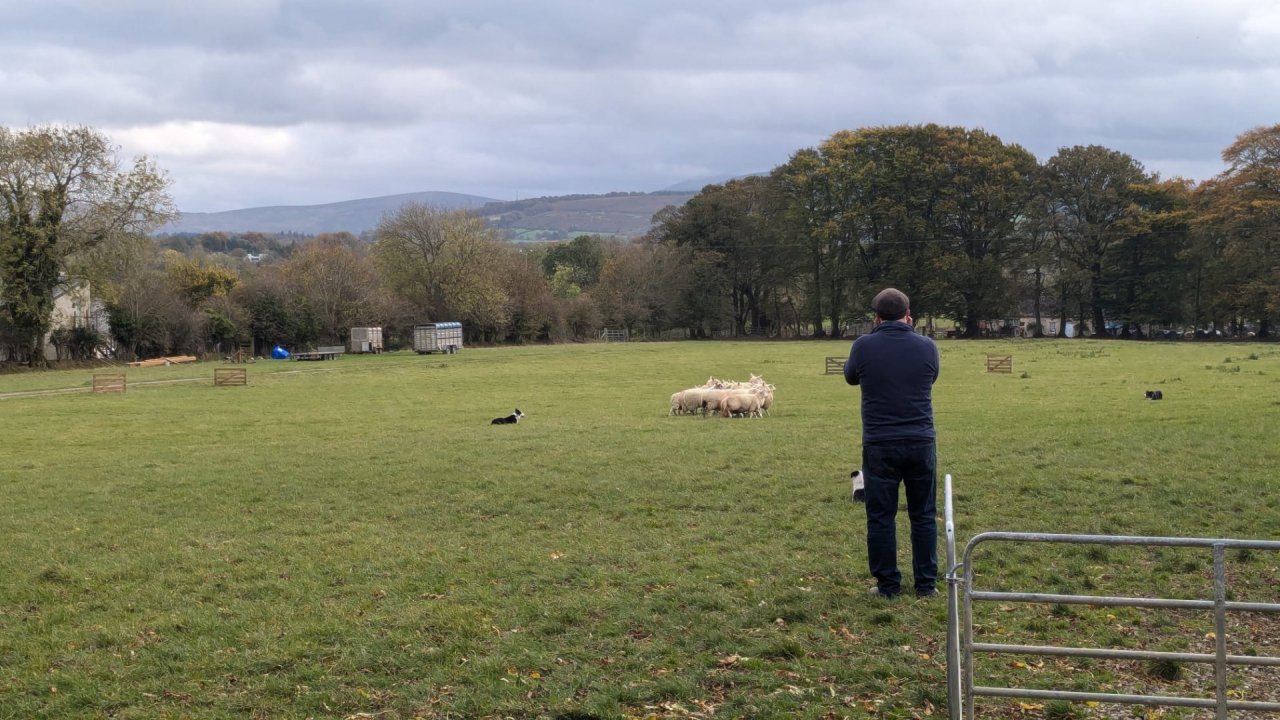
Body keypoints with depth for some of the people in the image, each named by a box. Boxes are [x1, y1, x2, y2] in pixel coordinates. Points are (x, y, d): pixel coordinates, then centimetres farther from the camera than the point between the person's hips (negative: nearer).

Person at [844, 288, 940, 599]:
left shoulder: (864, 346, -7)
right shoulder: (926, 346, -2)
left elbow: (850, 377, 13)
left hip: (879, 446, -2)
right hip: (921, 444, 2)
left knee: (881, 517, 7)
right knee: (924, 515, 12)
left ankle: (887, 585, 11)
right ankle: (926, 584, 15)